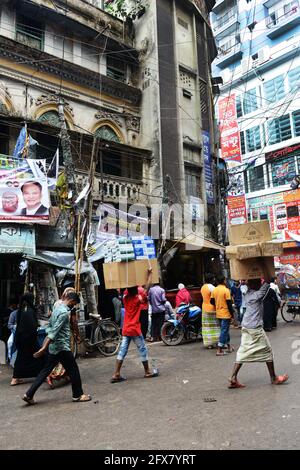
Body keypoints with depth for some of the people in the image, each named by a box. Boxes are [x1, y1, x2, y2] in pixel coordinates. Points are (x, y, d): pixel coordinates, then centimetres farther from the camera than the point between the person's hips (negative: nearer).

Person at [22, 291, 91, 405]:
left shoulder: (57, 308, 10)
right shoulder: (65, 312, -20)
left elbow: (50, 327, 18)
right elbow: (54, 331, -26)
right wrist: (44, 348, -28)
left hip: (53, 348, 9)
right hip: (62, 347, -9)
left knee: (45, 371, 14)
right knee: (73, 371, 4)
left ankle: (29, 394, 15)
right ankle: (78, 395, 15)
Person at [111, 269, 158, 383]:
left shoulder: (125, 297, 2)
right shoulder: (138, 299, -13)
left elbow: (126, 289, 17)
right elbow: (146, 288, -16)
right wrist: (149, 275, -14)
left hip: (126, 329, 6)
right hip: (135, 329, -6)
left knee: (122, 351, 7)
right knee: (143, 350, 9)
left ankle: (116, 375, 5)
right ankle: (147, 372, 20)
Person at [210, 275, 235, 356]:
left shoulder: (214, 290, 4)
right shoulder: (226, 290, -15)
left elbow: (212, 301, 7)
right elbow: (229, 303, -15)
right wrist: (232, 313, -7)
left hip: (218, 314, 7)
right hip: (226, 314, -7)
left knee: (225, 330, 19)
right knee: (224, 331, -2)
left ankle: (229, 347, 31)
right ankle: (219, 350, -2)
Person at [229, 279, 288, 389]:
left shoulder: (248, 293, 5)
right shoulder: (257, 295, -17)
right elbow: (266, 285, -17)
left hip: (245, 327, 7)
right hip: (255, 328, -7)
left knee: (243, 352, 6)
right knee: (267, 351, 11)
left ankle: (233, 378, 0)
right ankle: (274, 378, 25)